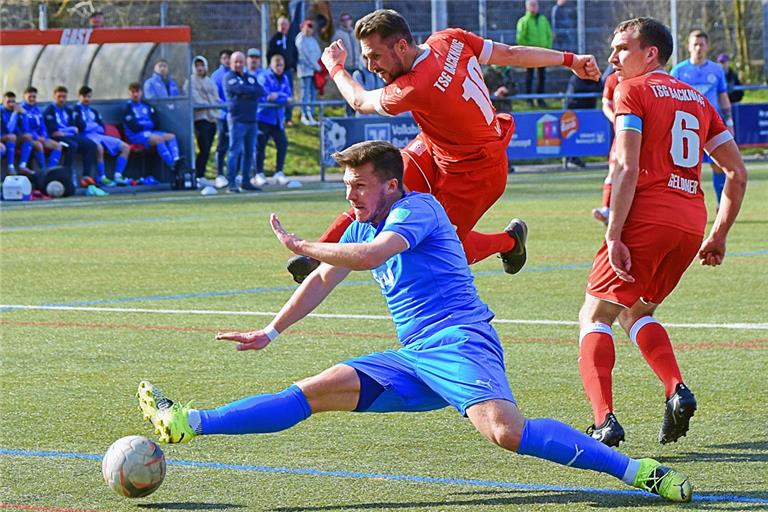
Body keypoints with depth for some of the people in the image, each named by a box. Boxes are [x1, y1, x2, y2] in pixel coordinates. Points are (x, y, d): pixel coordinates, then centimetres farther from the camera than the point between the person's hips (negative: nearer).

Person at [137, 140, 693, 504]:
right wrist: (271, 332, 30)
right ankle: (189, 424, -5)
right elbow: (323, 279, 32)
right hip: (413, 360, 8)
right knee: (315, 391, 0)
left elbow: (371, 256, -20)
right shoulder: (363, 226, 22)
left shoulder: (417, 207, -5)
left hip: (460, 343, -8)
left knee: (505, 431, -33)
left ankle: (638, 470, -31)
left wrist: (300, 245, -8)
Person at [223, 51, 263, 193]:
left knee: (249, 152, 9)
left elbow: (261, 91, 2)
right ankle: (231, 183, -12)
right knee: (235, 151, -11)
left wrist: (247, 94, -11)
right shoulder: (229, 77, 0)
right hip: (237, 120, -7)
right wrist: (253, 91, -3)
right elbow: (240, 89, -17)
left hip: (252, 120, 7)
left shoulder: (251, 78, 18)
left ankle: (246, 181, 16)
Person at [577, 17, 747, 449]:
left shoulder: (633, 90, 1)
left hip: (647, 218, -6)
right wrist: (719, 235, 23)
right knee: (636, 312, 24)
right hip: (692, 222, 6)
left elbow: (627, 168, -11)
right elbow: (737, 173, 18)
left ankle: (605, 420, -16)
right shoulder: (696, 98, 21)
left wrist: (614, 236, -15)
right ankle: (677, 390, 0)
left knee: (595, 316, 2)